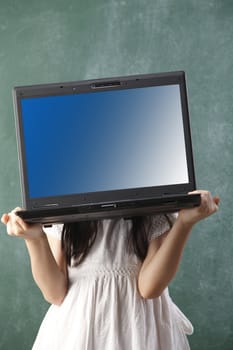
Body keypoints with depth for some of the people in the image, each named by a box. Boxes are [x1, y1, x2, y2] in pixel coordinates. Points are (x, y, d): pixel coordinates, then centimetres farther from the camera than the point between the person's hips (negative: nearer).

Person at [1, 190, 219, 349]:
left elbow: (149, 286, -15)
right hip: (76, 329, 1)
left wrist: (185, 222, -22)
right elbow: (56, 293, -6)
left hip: (139, 330, -1)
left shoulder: (158, 209, -5)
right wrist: (34, 239, -19)